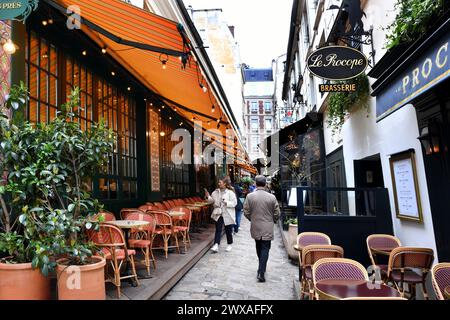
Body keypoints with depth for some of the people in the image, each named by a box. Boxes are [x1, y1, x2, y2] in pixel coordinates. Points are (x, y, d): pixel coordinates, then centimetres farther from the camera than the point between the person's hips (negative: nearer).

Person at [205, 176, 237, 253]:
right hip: (218, 214, 3)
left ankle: (229, 245, 28)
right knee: (218, 230, -1)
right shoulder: (216, 192, 5)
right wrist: (208, 197, -6)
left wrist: (227, 203, -26)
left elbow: (234, 203, -13)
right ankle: (216, 245, -5)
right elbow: (212, 201, 12)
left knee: (228, 230, 10)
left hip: (228, 215, -3)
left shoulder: (230, 192, -10)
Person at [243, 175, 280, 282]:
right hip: (267, 228, -2)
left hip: (255, 227, 2)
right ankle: (261, 272, -2)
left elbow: (246, 212, -3)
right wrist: (273, 221, 16)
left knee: (259, 247, 20)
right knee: (265, 249, 4)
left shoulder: (249, 196, -9)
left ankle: (262, 267, 36)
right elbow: (277, 214, -4)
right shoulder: (272, 197, -11)